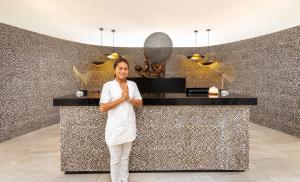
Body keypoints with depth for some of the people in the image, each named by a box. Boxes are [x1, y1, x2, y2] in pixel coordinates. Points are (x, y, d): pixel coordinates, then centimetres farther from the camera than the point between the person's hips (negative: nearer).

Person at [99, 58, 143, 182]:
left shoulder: (132, 84, 2)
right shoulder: (108, 86, -10)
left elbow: (140, 103, 4)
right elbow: (103, 108, -16)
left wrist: (129, 98, -14)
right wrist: (122, 98, -19)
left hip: (129, 127, 4)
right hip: (115, 128, -3)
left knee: (125, 157, 20)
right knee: (115, 159, 13)